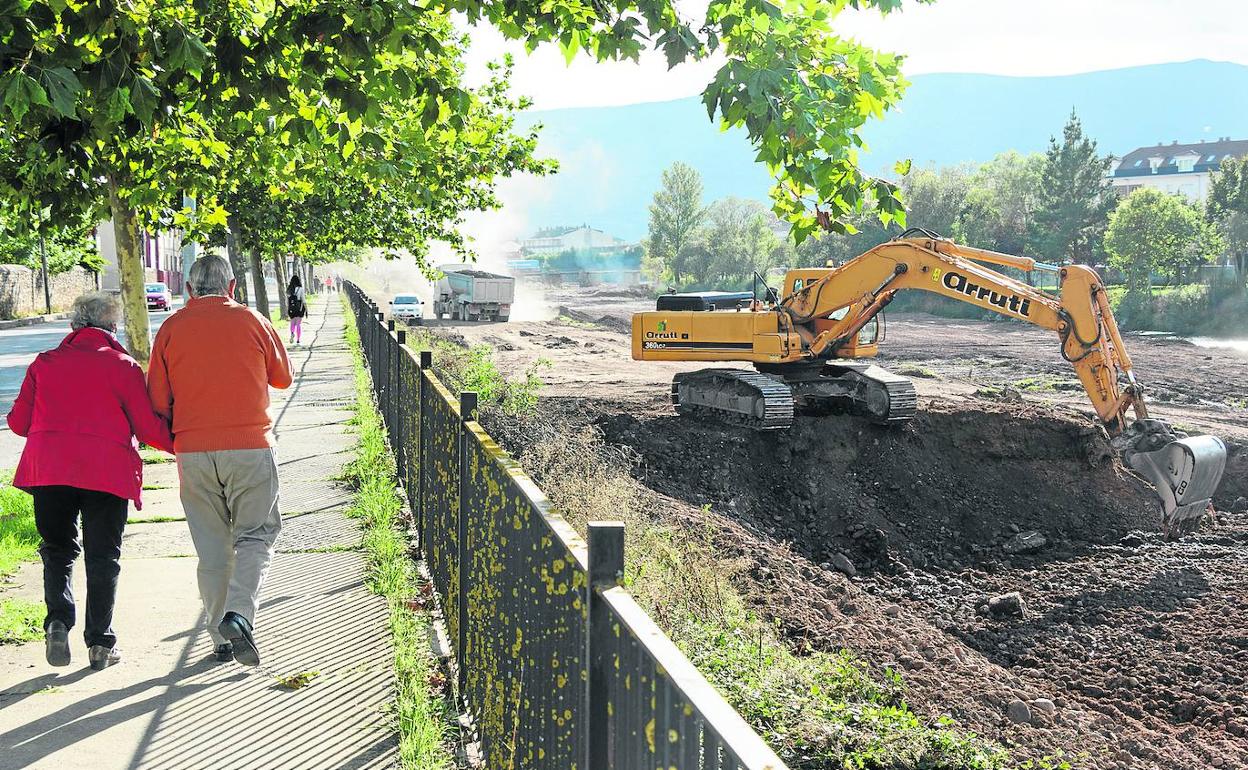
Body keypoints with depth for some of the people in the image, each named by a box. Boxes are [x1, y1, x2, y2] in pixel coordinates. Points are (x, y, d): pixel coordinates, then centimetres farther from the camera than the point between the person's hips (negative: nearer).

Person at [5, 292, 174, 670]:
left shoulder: (44, 363, 11)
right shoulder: (122, 366, 2)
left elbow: (19, 421, 13)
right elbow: (148, 427, -2)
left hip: (48, 469, 3)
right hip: (107, 471, -2)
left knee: (57, 550, 18)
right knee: (102, 556, 8)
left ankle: (57, 621, -2)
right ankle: (100, 643, 8)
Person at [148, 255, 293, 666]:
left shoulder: (172, 328, 2)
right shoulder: (252, 321, 0)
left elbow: (157, 399, 4)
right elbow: (282, 377, 13)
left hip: (193, 452, 2)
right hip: (250, 447, -2)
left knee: (211, 547, 10)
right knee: (255, 534, 7)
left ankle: (222, 637, 15)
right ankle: (239, 614, -14)